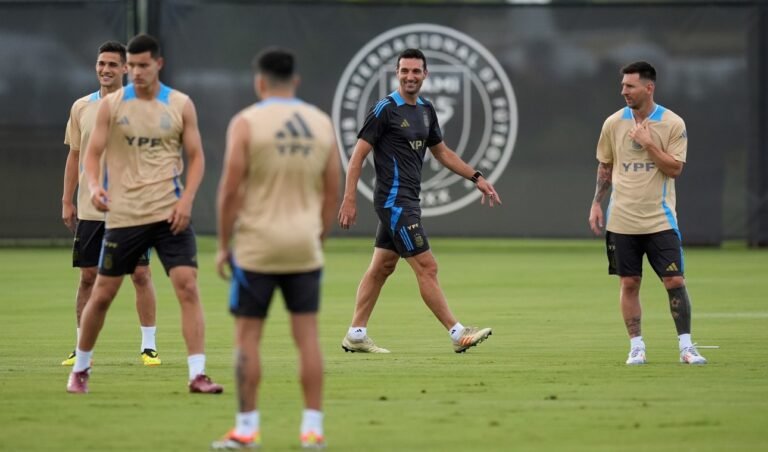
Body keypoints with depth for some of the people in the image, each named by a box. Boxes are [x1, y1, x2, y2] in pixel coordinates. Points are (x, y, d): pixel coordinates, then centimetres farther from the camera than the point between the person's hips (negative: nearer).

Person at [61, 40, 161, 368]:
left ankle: (149, 346, 3)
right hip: (90, 209, 3)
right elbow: (74, 156, 13)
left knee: (140, 274, -4)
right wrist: (67, 201, 9)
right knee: (88, 276, 4)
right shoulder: (81, 108, 8)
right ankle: (81, 348, 12)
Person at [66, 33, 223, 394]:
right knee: (102, 294, 7)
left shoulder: (181, 105, 2)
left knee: (188, 287, -13)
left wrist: (186, 199, -10)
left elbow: (196, 156, 5)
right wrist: (94, 186, -20)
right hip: (123, 215, 0)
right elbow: (92, 153, 0)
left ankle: (197, 374, -12)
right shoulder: (111, 105, 1)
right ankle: (80, 369, 25)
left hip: (170, 215, 0)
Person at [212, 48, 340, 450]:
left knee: (247, 336, 4)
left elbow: (230, 190, -10)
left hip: (257, 246, -3)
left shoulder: (247, 122, -7)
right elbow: (332, 193, 8)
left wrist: (223, 245, -2)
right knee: (307, 335, 5)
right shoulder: (322, 123, 6)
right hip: (304, 247, 4)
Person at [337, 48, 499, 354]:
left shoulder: (426, 110, 12)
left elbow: (441, 152, 24)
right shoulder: (385, 110, -12)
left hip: (408, 201, 8)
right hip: (394, 200, -8)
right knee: (426, 267, -9)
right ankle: (457, 334, -8)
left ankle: (356, 335, 17)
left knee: (381, 268, 11)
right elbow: (358, 154, -12)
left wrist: (476, 177, 18)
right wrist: (349, 200, -18)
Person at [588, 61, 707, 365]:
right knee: (629, 284, 3)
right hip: (622, 221, 2)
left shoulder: (673, 124, -5)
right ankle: (636, 346, 11)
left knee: (675, 281, -6)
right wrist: (596, 204, 9)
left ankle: (686, 346, 3)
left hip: (660, 221, -2)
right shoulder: (614, 123, 4)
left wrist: (648, 143, -17)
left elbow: (675, 169, -9)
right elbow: (605, 166, 14)